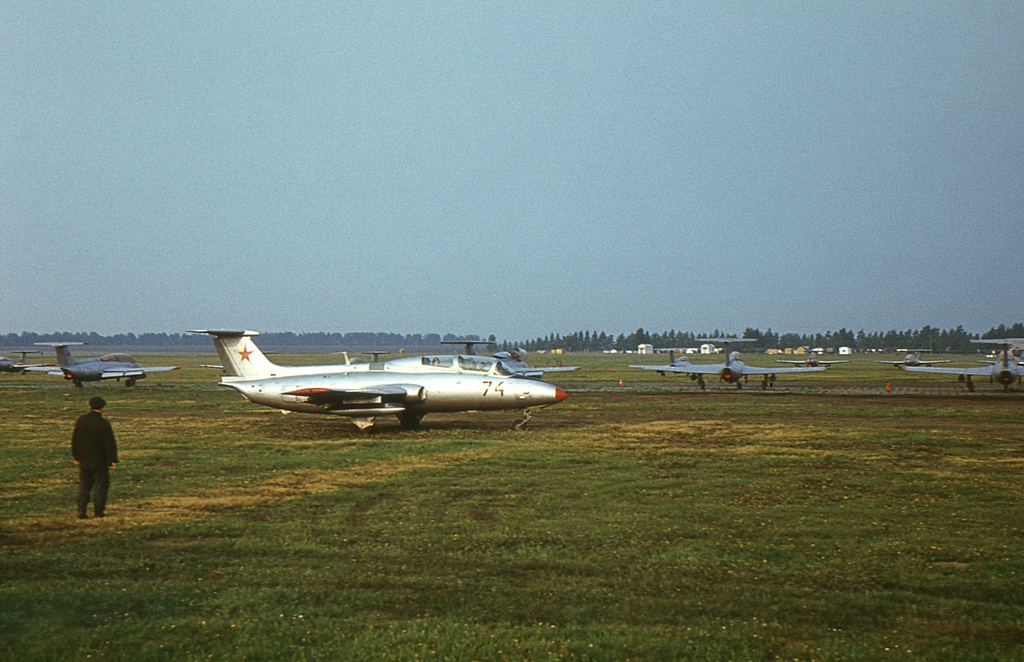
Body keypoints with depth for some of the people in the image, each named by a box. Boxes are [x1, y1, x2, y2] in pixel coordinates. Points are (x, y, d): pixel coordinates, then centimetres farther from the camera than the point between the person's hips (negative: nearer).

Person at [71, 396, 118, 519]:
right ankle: (98, 511, 7)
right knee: (100, 485, 6)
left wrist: (76, 457, 18)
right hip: (99, 460, -4)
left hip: (83, 459, 4)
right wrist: (113, 460, -7)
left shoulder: (81, 420, 1)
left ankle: (81, 510, 3)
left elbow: (74, 440, 9)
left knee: (84, 485, 13)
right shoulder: (103, 423, -13)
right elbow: (110, 443, -12)